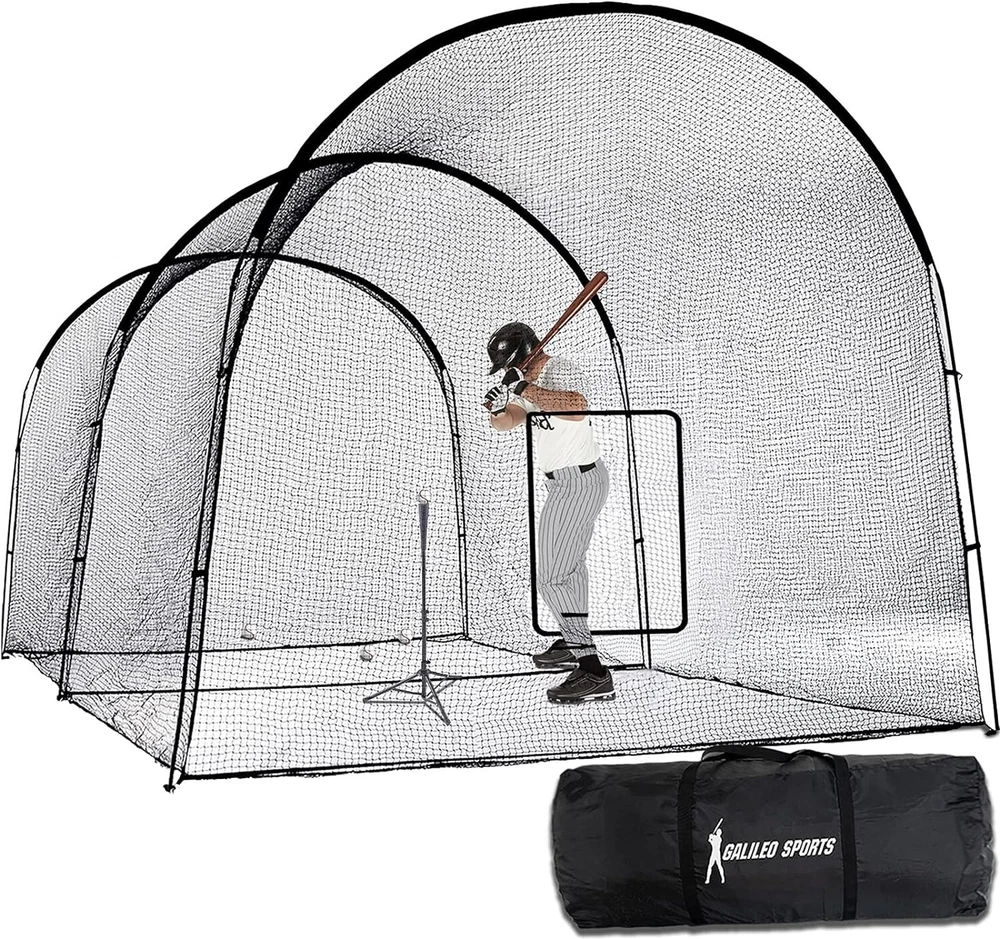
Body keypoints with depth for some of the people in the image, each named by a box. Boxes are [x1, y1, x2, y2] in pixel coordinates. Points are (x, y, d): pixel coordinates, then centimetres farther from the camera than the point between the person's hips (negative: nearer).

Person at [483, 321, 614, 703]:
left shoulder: (560, 369, -16)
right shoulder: (534, 381, 14)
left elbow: (577, 408, -37)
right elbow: (504, 423, 12)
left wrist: (524, 389, -33)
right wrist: (499, 407, -9)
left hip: (576, 482, -11)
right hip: (575, 481, 11)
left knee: (552, 578, -15)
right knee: (569, 563, 25)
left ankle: (593, 673, -19)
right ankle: (573, 643, 42)